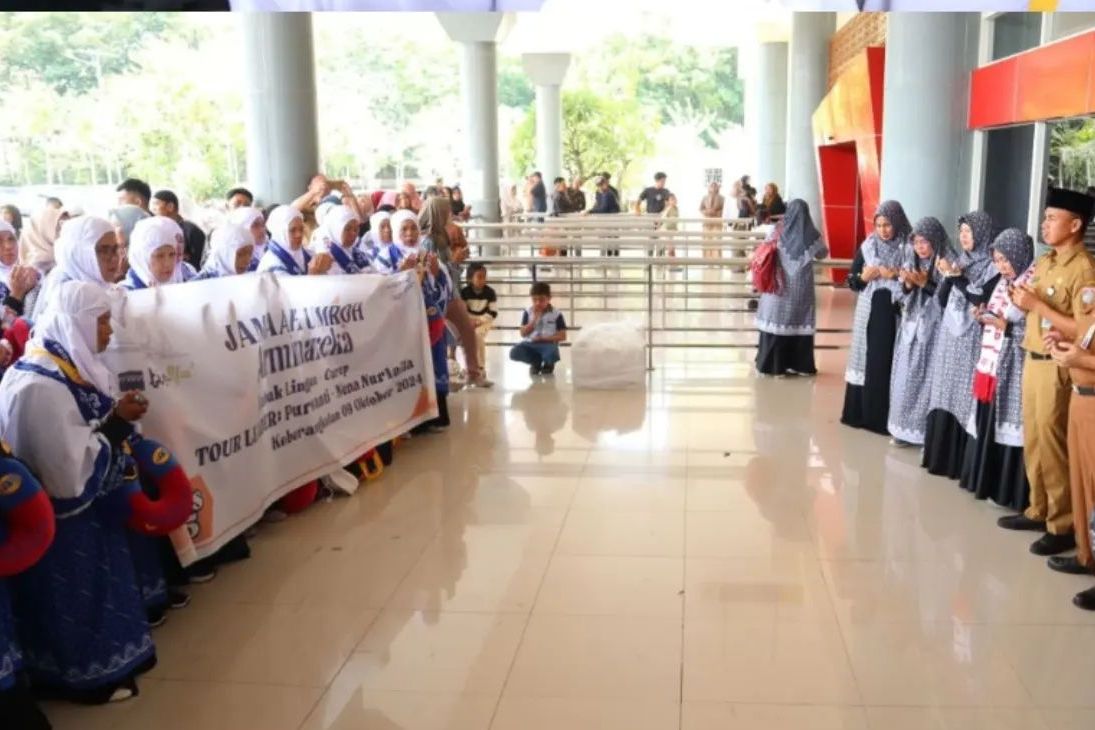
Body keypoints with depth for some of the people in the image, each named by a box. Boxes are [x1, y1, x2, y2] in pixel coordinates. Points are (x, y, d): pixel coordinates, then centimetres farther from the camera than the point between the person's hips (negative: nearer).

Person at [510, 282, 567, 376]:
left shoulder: (556, 314, -1)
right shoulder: (528, 312, 4)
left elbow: (562, 336, -3)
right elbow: (523, 334, -2)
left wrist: (544, 338, -14)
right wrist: (535, 318, -11)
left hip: (548, 344, -2)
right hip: (530, 344, 2)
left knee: (552, 355, -39)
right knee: (514, 353, -29)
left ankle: (548, 364, 5)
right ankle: (536, 362, 4)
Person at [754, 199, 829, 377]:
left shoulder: (779, 232, -8)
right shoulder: (813, 235, -6)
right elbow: (823, 254, 11)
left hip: (779, 285, 0)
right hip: (802, 287, 0)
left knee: (776, 321, 7)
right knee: (801, 322, 8)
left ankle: (771, 364, 10)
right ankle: (802, 365, 13)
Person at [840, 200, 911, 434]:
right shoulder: (867, 246, 6)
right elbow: (852, 281, 9)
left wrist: (897, 275, -19)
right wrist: (864, 277, -10)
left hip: (894, 315, -3)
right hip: (868, 313, 3)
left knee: (887, 364, -3)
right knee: (866, 361, 8)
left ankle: (884, 417, 4)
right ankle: (858, 413, 16)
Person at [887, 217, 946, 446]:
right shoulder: (911, 260, 9)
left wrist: (924, 284, -19)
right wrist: (907, 284, -8)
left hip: (933, 330, -6)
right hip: (910, 327, 6)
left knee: (926, 379, -5)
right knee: (905, 378, 6)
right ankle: (905, 428, 15)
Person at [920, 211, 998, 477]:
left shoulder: (992, 266, -7)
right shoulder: (958, 260, 12)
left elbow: (984, 301, -17)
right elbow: (942, 301, 8)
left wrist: (957, 277, -14)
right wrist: (948, 277, -8)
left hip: (972, 339, -6)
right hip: (950, 335, 6)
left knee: (964, 396, -5)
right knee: (945, 394, 8)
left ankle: (960, 460, 0)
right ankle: (940, 454, 16)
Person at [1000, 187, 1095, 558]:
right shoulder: (1043, 262, 12)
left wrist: (1037, 304, -19)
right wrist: (1020, 298, 0)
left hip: (1057, 368, -8)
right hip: (1032, 360, 8)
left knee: (1052, 446, -2)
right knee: (1032, 441, 14)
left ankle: (1064, 525, 8)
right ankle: (1038, 510, 26)